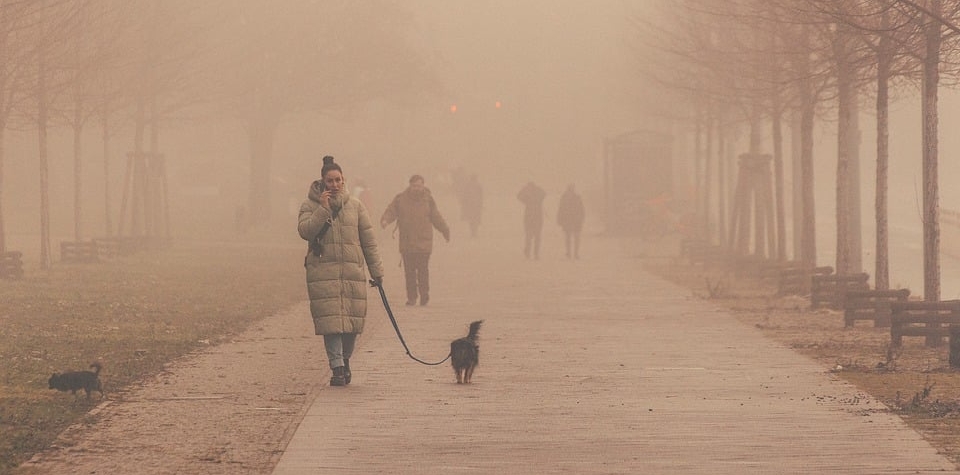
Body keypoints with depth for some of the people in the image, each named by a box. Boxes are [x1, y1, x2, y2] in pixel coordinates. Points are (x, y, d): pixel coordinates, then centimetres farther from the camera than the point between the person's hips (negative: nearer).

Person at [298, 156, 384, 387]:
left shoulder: (355, 206, 10)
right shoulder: (310, 206, 6)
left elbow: (369, 240, 12)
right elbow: (305, 231, -10)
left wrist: (377, 271, 10)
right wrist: (323, 209, -15)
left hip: (352, 272, 2)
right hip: (323, 272, -2)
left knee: (352, 320, 2)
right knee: (331, 321, -9)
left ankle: (345, 360, 24)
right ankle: (337, 368, -8)